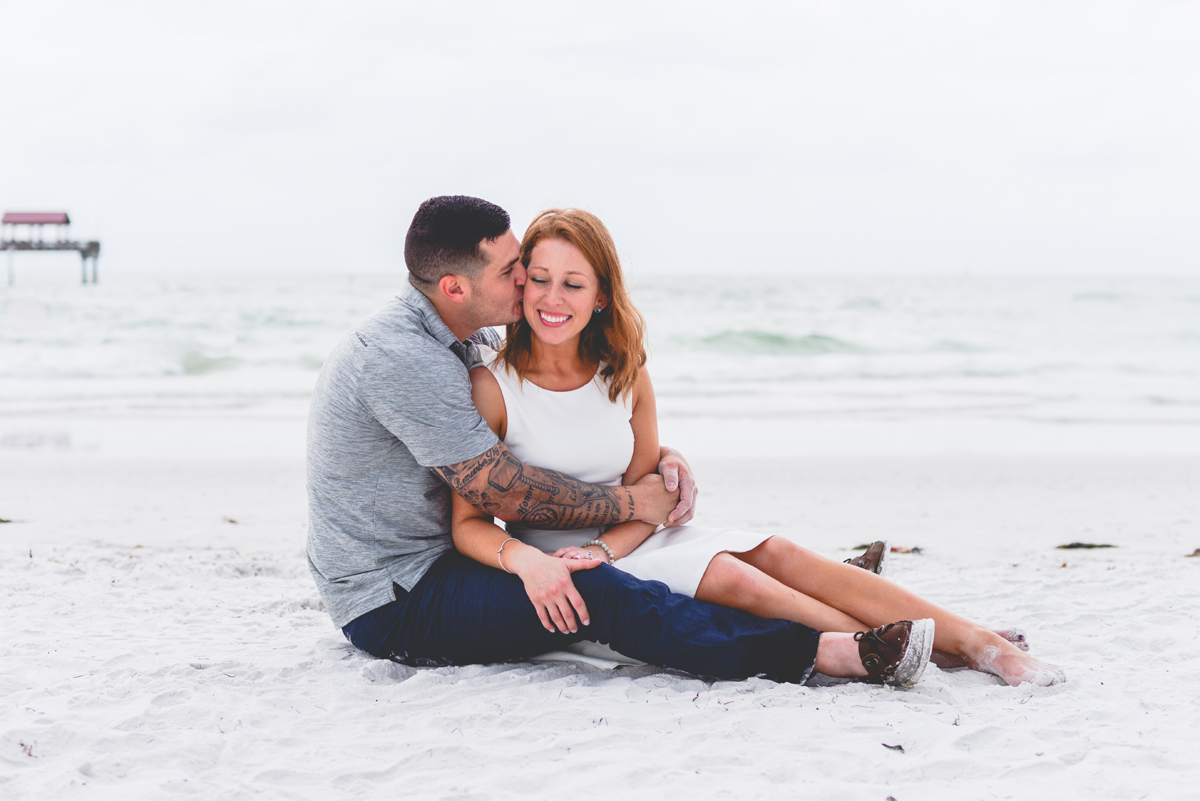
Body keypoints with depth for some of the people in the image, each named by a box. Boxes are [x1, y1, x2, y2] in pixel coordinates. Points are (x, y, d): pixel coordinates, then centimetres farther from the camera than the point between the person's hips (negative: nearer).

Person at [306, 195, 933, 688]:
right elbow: (507, 493, -22)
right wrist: (633, 503, -11)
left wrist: (653, 458, 1)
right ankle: (829, 653, -34)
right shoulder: (404, 358, -23)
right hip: (393, 608, -11)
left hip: (431, 565, 11)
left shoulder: (458, 338, 9)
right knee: (591, 592, -27)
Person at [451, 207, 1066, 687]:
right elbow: (469, 522, -15)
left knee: (776, 554, -16)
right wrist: (527, 560, -37)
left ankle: (975, 640, -19)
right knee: (728, 577, -28)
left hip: (630, 540, 5)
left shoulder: (624, 373, 3)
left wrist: (600, 547, -17)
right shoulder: (491, 386, -12)